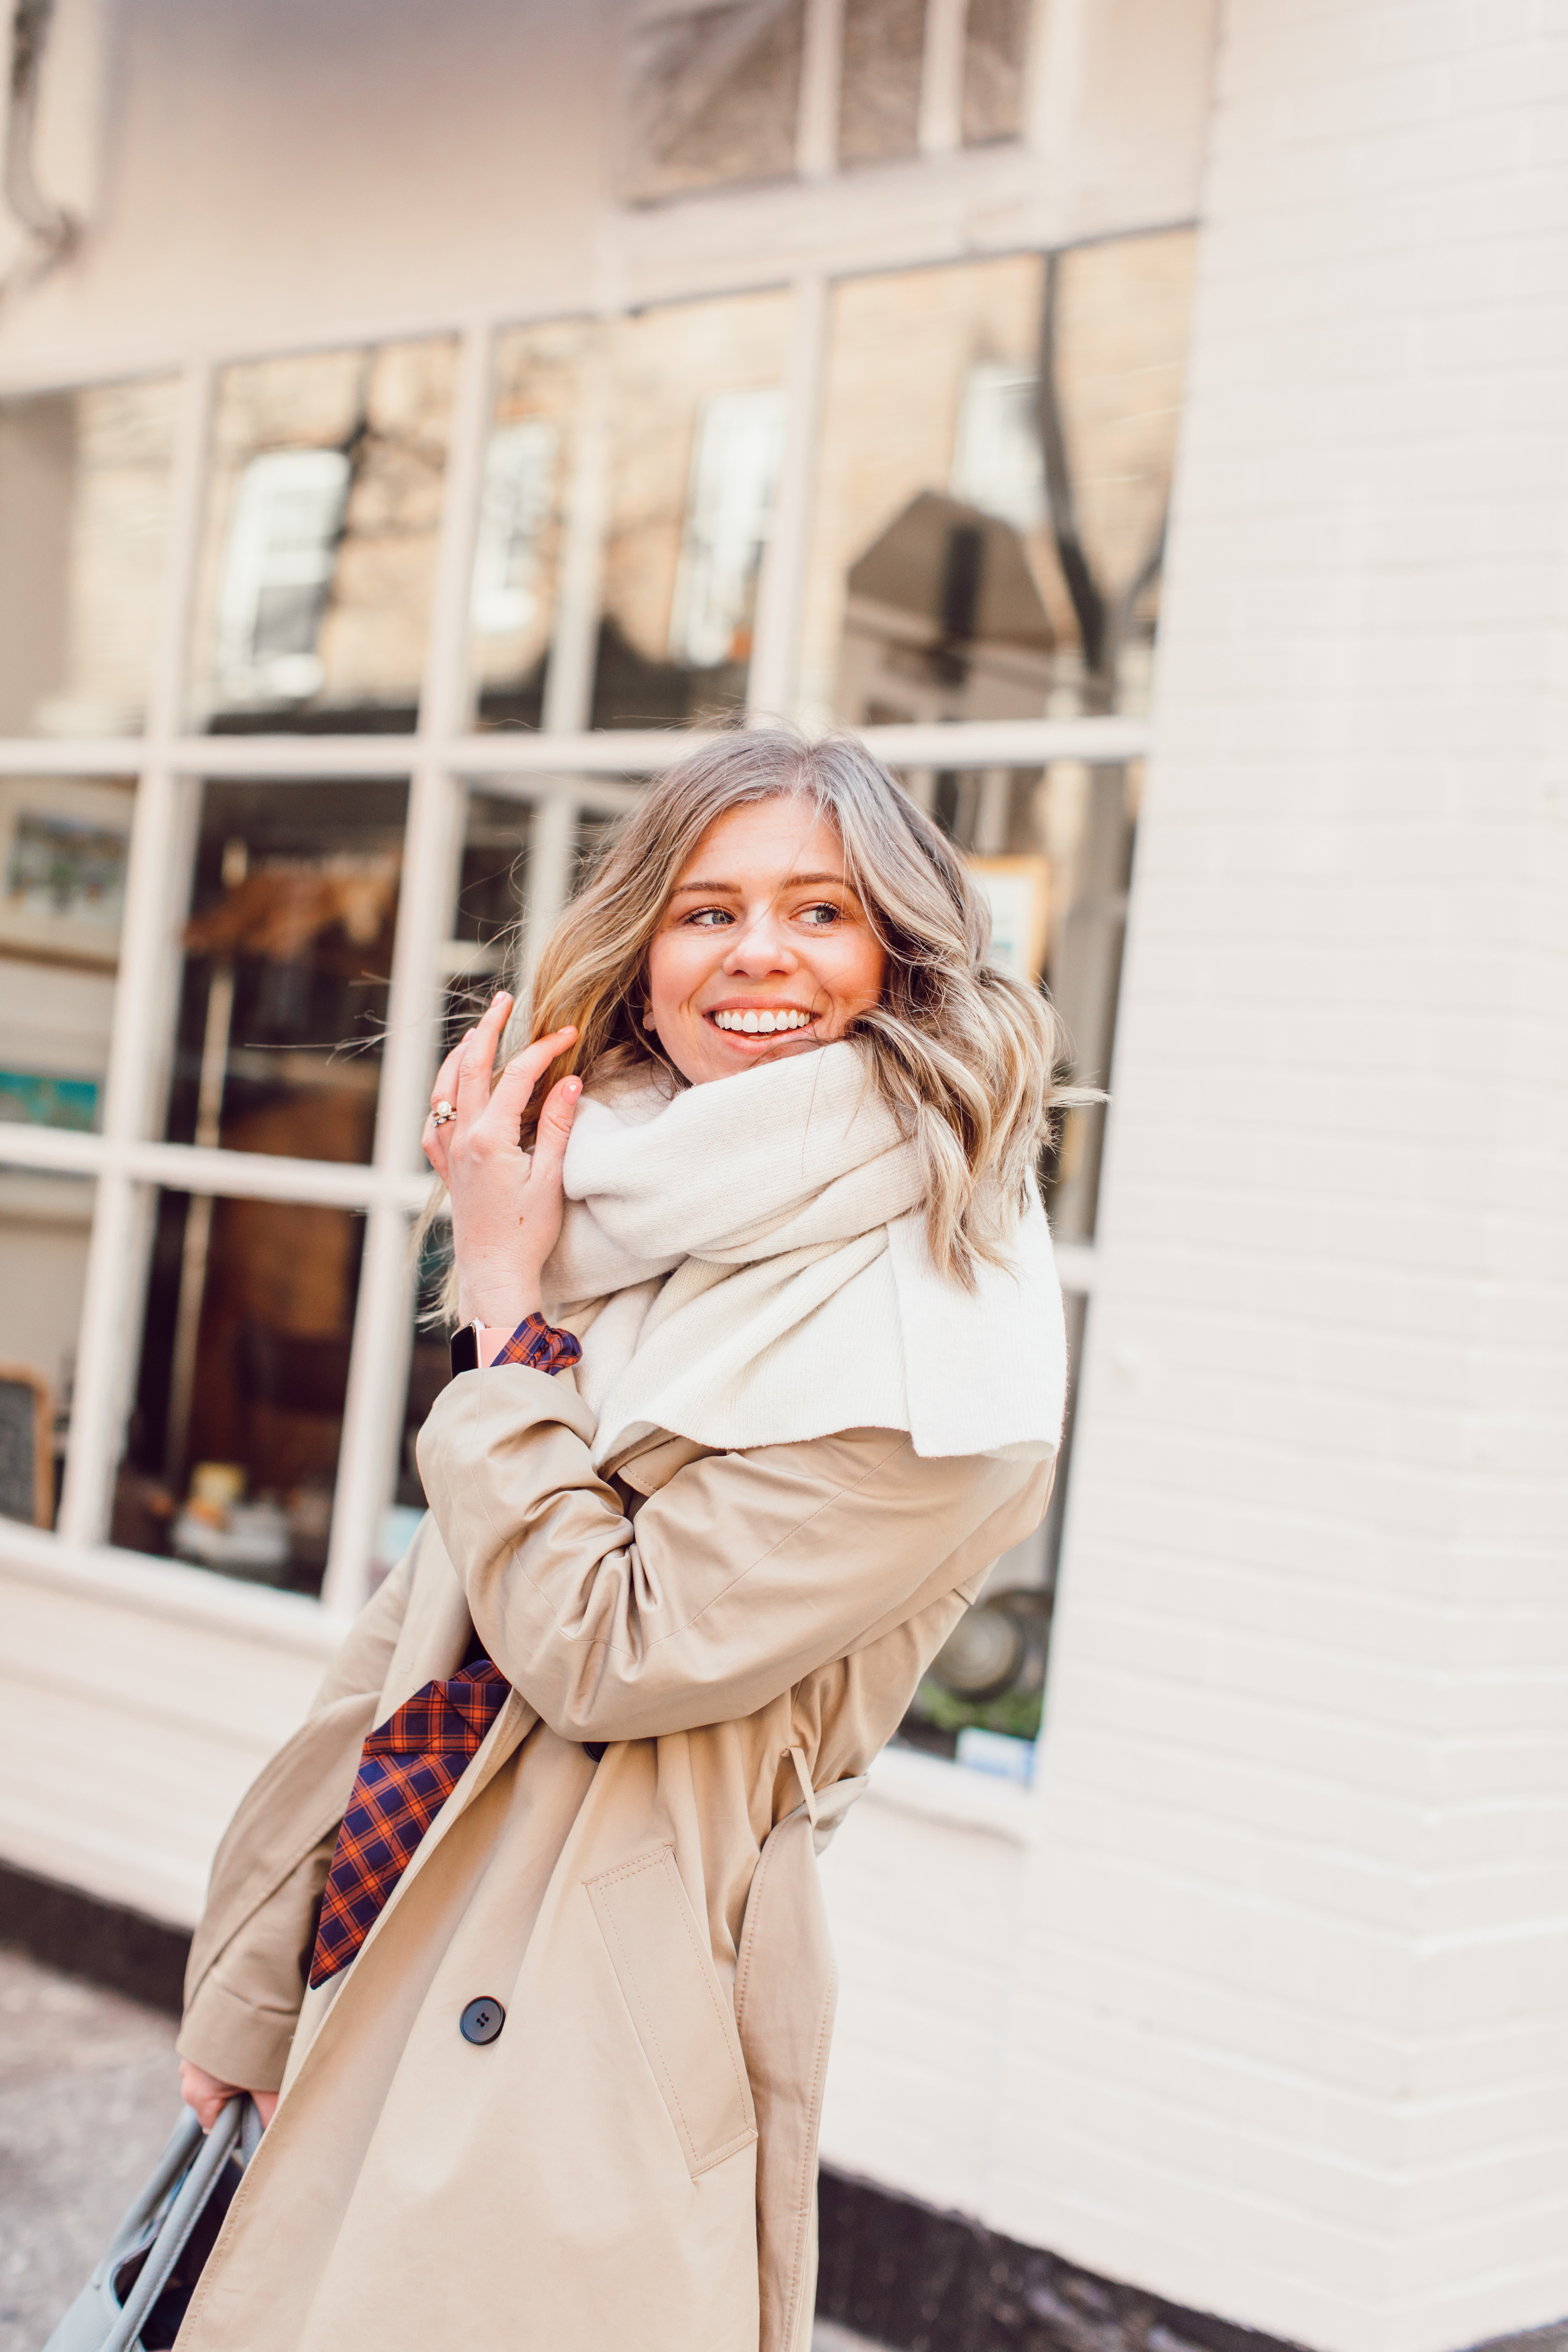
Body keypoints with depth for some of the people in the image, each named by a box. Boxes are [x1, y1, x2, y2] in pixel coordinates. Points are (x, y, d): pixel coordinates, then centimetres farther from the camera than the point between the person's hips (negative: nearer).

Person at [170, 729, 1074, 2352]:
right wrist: (256, 1988, 13)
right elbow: (428, 1628, 10)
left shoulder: (935, 1331, -16)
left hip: (594, 2039, -7)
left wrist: (505, 1294, -13)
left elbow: (605, 1651, -20)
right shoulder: (632, 1230, 7)